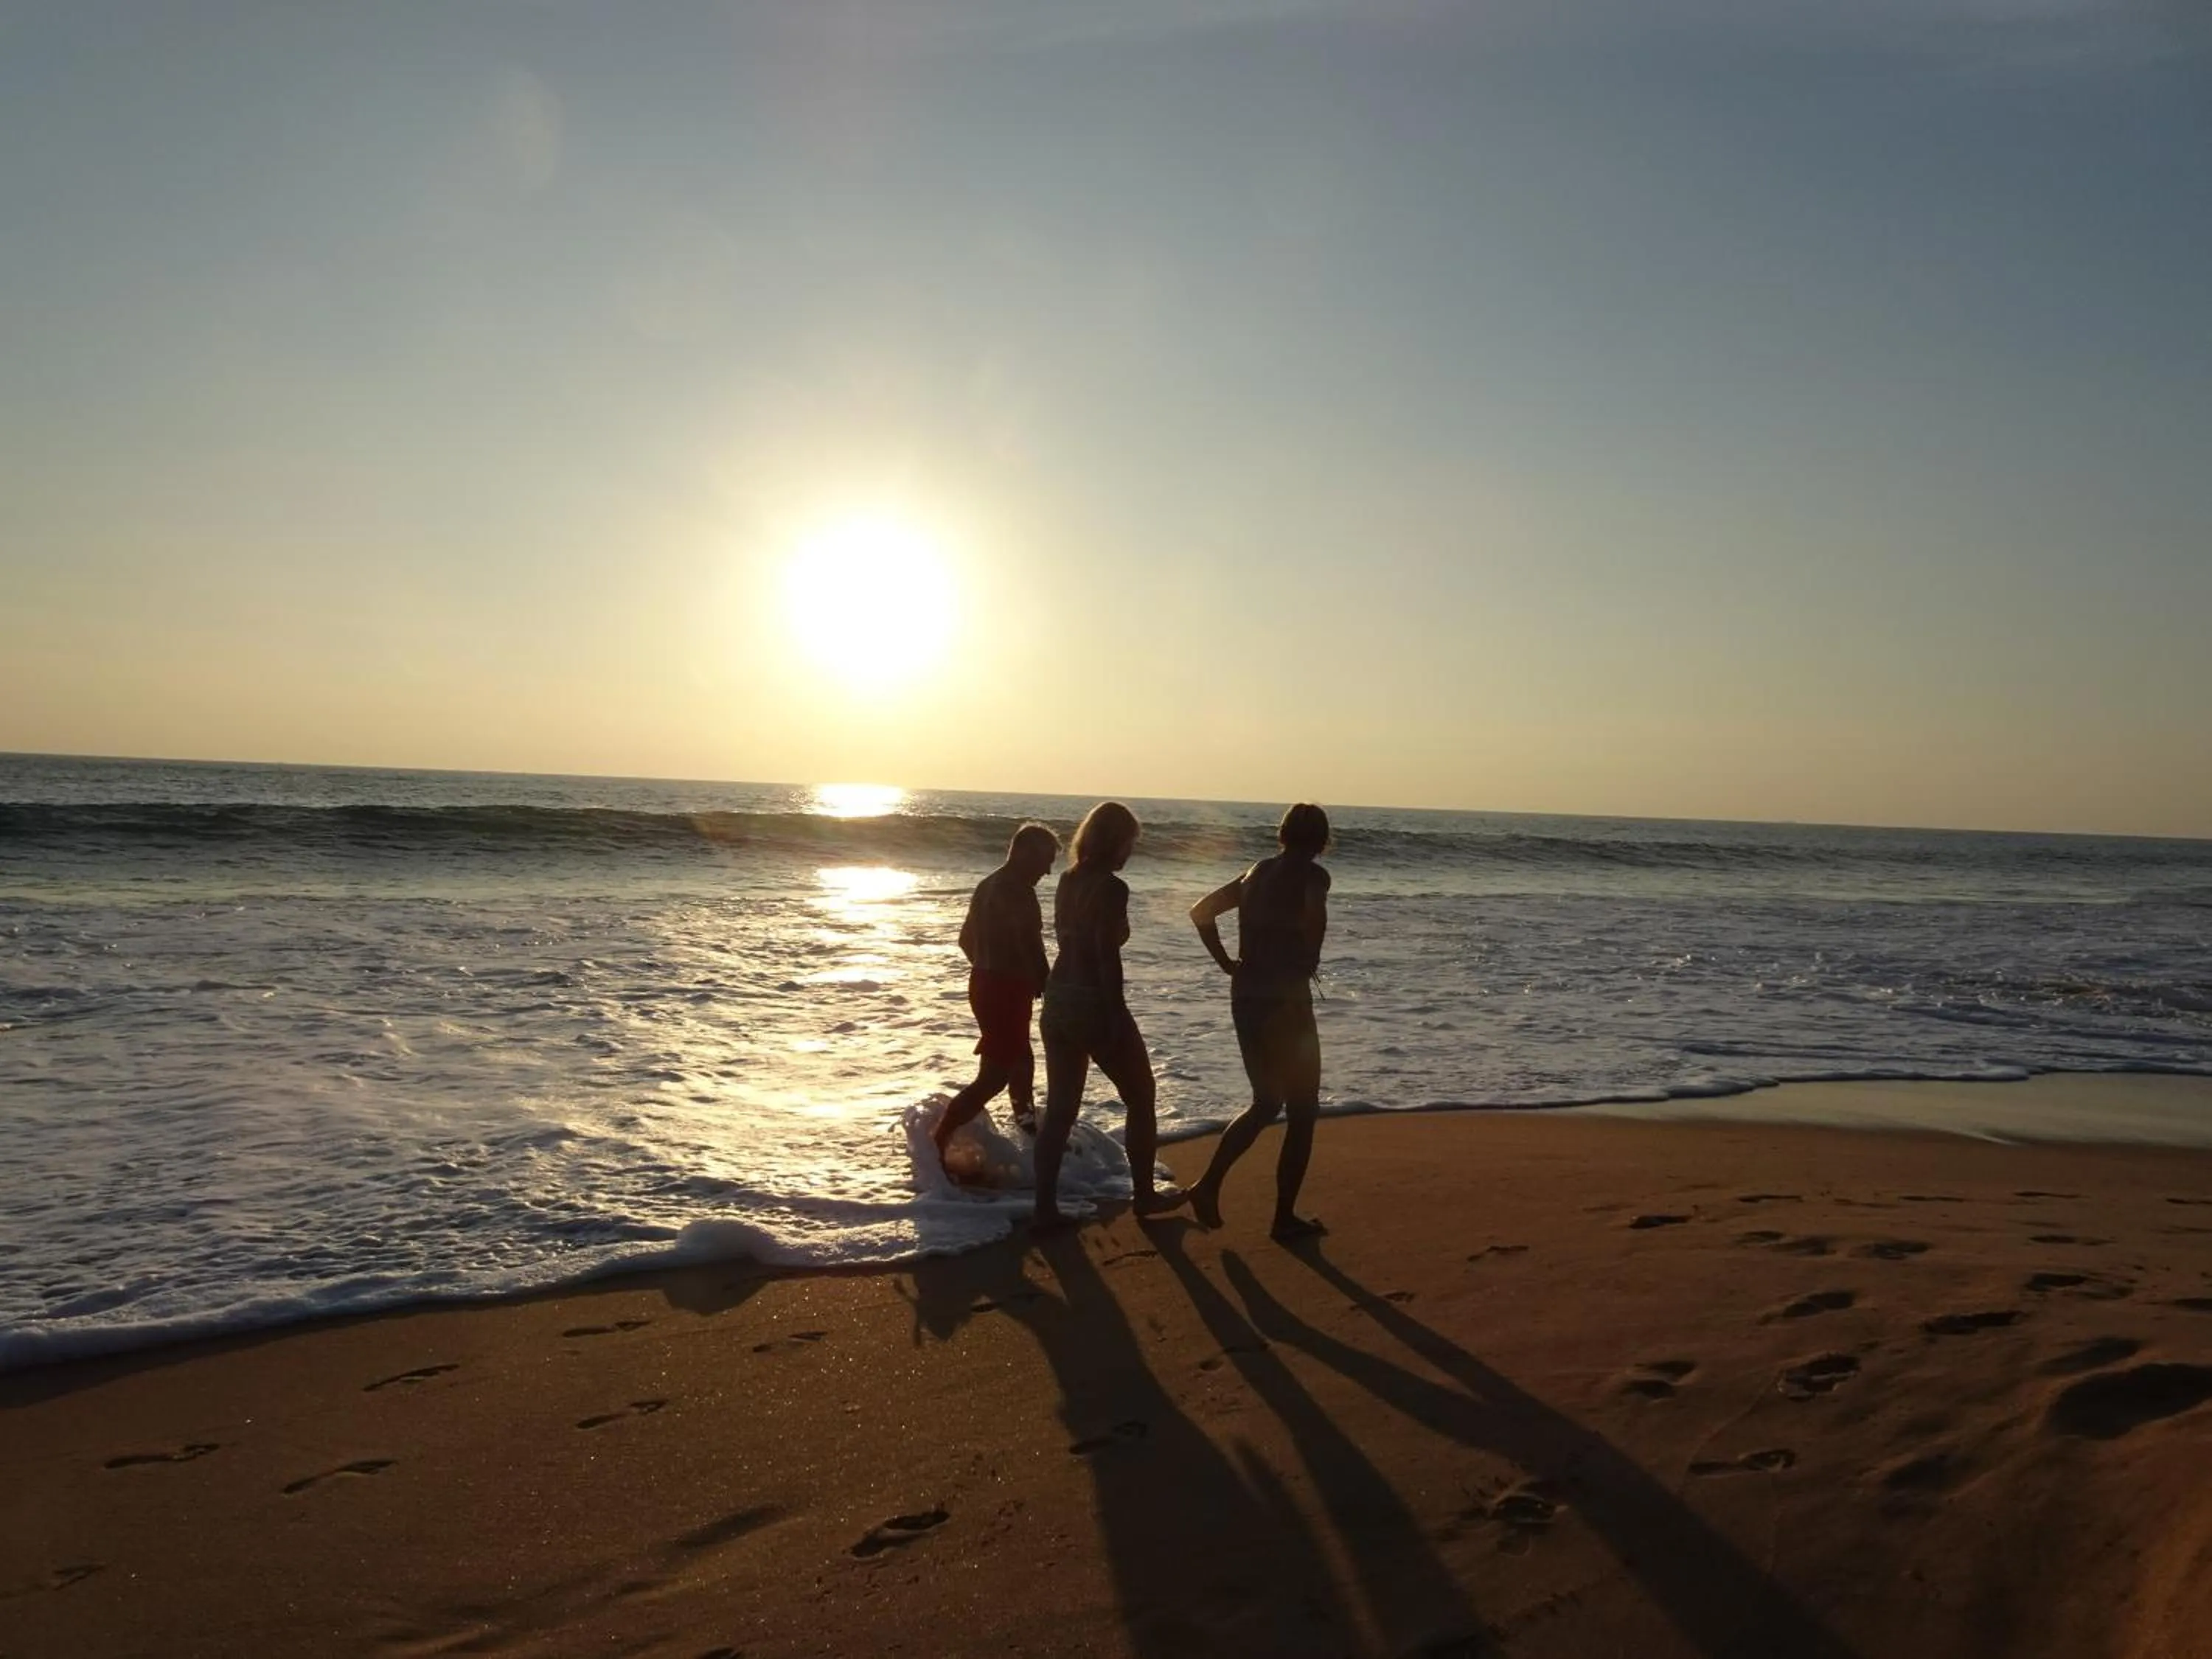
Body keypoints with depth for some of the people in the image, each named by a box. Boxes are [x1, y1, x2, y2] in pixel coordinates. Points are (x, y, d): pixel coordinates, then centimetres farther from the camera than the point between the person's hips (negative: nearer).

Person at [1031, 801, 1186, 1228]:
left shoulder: (1068, 881, 7)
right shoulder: (1112, 888, -16)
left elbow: (1069, 939, 8)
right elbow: (1108, 957, -19)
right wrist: (1116, 1017, -17)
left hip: (1058, 1000, 7)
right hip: (1094, 1004, -7)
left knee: (1060, 1109, 11)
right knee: (1140, 1097, 13)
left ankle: (1045, 1206, 9)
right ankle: (1144, 1195, 22)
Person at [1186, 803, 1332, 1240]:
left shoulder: (1257, 872, 12)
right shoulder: (1311, 875, -7)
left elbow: (1201, 911, 15)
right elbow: (1313, 919, -27)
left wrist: (1226, 962, 13)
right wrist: (1308, 964, -10)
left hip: (1244, 997, 7)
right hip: (1286, 999, -7)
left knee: (1266, 1103, 21)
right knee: (1302, 1111, 7)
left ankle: (1209, 1184, 10)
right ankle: (1285, 1218, 10)